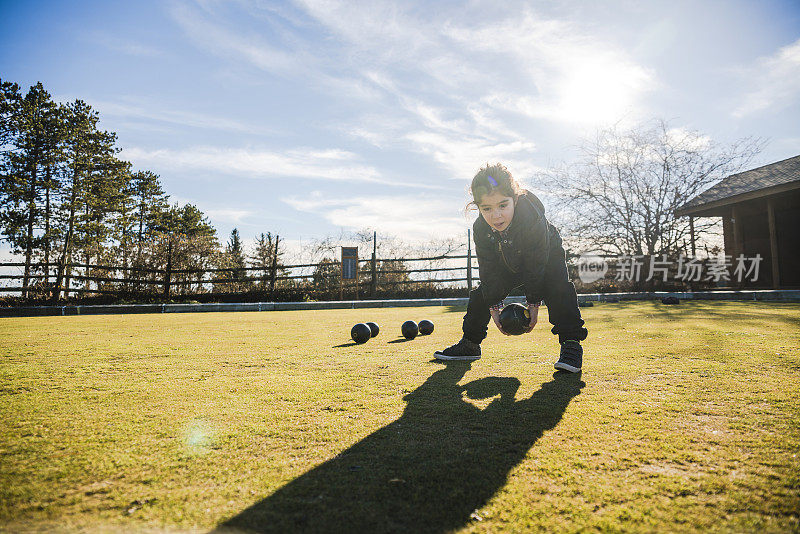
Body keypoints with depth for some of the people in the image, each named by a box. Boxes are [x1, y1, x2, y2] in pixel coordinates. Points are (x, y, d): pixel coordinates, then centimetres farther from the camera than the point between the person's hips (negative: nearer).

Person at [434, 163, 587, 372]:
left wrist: (533, 303, -27)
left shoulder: (534, 220, -41)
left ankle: (571, 343, -20)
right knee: (482, 294, 0)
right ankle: (469, 344, 14)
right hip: (507, 264, 4)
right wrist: (494, 307, -22)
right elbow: (489, 270, -20)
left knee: (558, 290, -28)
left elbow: (536, 267, -32)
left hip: (548, 257, -3)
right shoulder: (480, 229, -29)